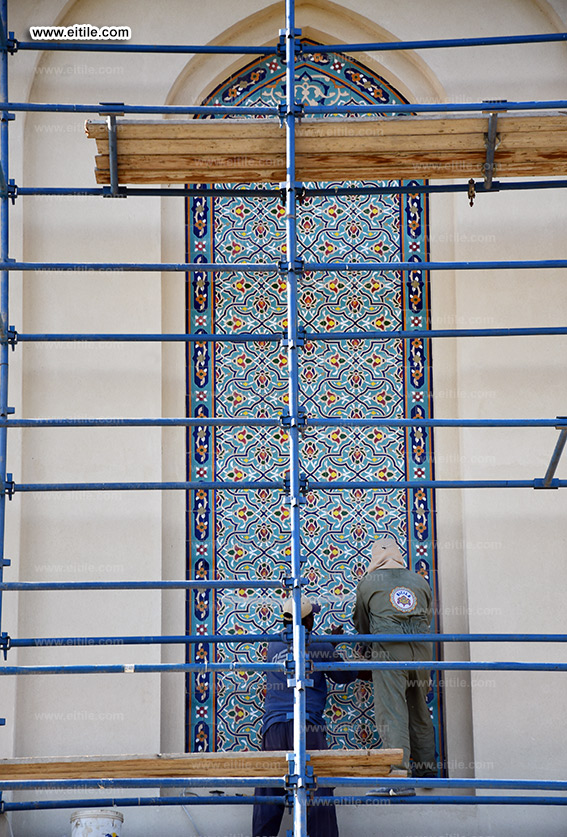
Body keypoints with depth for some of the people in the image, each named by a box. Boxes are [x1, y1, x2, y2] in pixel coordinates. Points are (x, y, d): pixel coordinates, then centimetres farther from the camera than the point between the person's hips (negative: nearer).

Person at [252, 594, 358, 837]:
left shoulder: (273, 646, 14)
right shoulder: (320, 647, 2)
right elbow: (346, 676, 15)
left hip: (273, 724, 4)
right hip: (307, 725, -3)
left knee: (268, 792, 7)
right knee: (317, 791, 0)